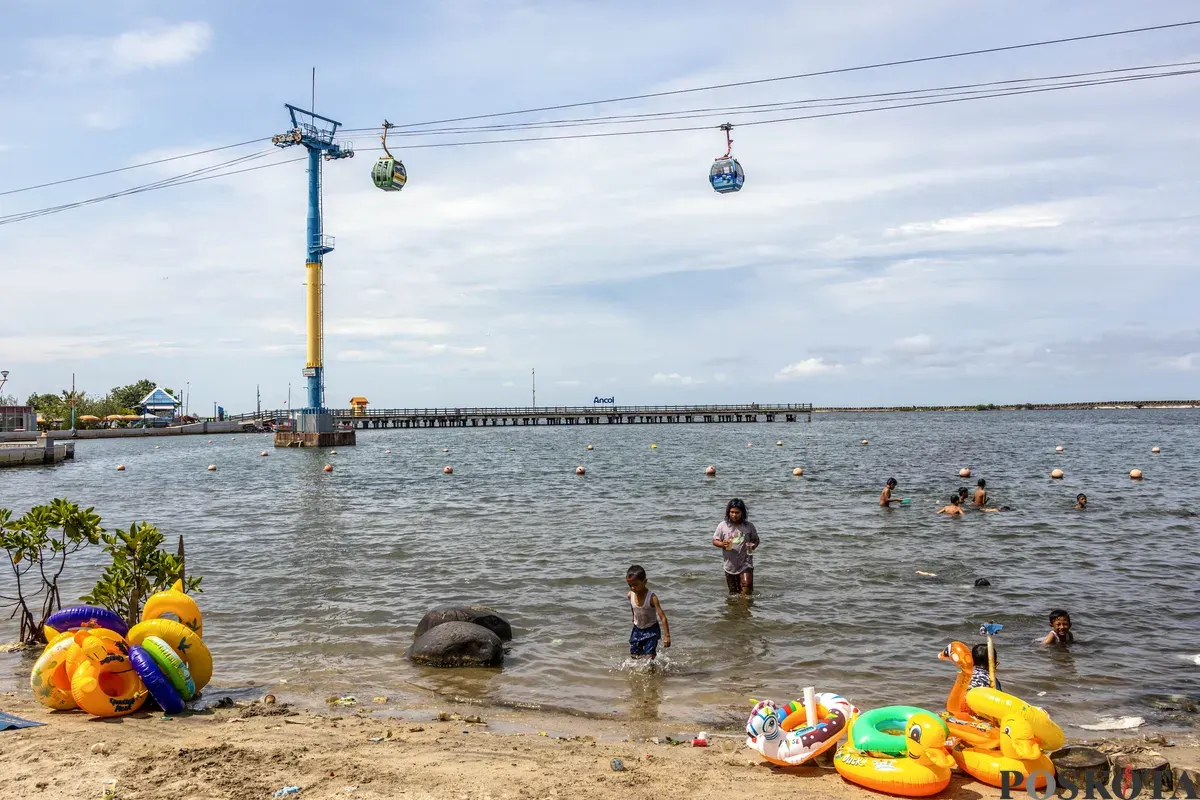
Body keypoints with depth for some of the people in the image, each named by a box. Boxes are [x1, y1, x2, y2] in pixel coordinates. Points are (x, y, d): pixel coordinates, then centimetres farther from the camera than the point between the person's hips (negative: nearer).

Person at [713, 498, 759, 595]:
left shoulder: (749, 526, -4)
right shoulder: (722, 525, -4)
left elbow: (756, 540, 8)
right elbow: (715, 541, 2)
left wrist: (753, 546, -15)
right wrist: (722, 544, -19)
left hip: (745, 565, -1)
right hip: (730, 565, 1)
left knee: (746, 592, -11)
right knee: (733, 593, 13)